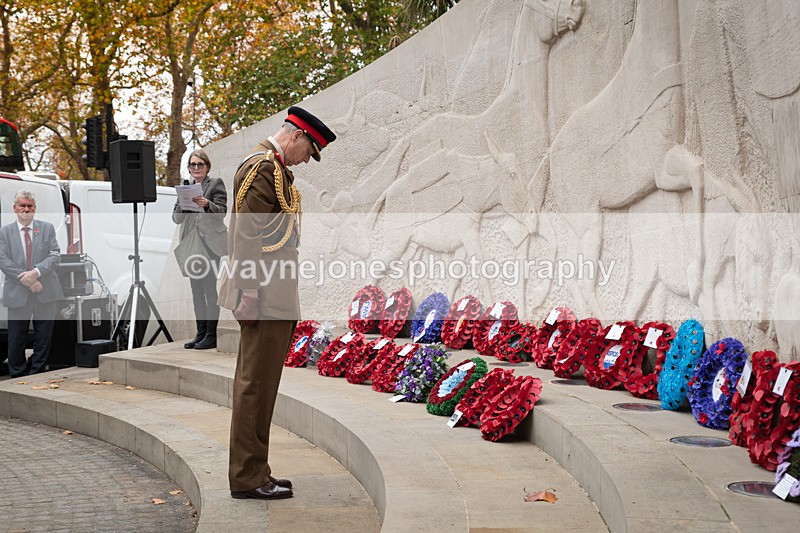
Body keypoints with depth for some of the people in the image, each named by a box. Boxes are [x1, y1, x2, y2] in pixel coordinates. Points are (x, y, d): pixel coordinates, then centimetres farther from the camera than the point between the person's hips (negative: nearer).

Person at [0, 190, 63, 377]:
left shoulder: (47, 228, 8)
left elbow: (55, 256, 0)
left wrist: (37, 272, -17)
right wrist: (27, 281, -13)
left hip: (45, 293, 1)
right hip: (17, 295, -1)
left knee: (43, 338, 5)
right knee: (16, 340, 3)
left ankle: (37, 374, 16)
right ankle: (17, 376, 15)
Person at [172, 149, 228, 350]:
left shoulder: (216, 184, 3)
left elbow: (222, 211, -7)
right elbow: (176, 218, 10)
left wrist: (206, 204, -25)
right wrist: (184, 204, -10)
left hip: (210, 242, -5)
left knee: (210, 288, -9)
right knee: (196, 289, 6)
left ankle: (211, 335, -7)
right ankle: (201, 333, 11)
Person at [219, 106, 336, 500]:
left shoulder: (273, 168, 20)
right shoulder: (263, 167, -12)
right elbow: (247, 232, -20)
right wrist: (250, 290, -23)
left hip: (277, 299, 11)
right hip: (267, 298, -11)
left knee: (259, 385, 13)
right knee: (256, 385, -5)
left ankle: (254, 471, 21)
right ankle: (248, 478, 1)